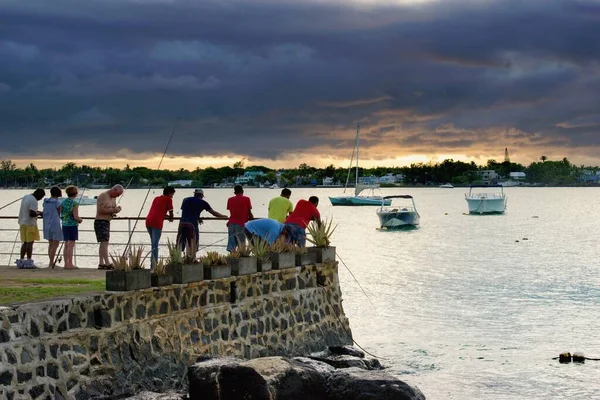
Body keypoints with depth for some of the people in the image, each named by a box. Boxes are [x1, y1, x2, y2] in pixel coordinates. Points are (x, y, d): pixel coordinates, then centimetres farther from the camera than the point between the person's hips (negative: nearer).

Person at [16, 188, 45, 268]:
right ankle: (29, 262, -5)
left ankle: (21, 260, 12)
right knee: (30, 242, -5)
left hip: (22, 223, 9)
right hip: (30, 224, -9)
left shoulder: (25, 197, 14)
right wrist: (39, 213, -7)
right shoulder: (34, 201, -16)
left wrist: (36, 211, 19)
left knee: (25, 242, 13)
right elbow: (32, 214, -24)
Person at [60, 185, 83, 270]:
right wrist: (80, 220, 3)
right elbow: (76, 217, -16)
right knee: (71, 245, -3)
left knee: (66, 245, 12)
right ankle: (70, 264, -3)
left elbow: (61, 215, 10)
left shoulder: (63, 202, 6)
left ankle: (66, 263, 15)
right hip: (72, 225, -6)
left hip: (64, 225, 6)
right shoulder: (74, 203, -13)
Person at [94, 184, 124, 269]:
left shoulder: (113, 198, 15)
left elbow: (113, 208, 23)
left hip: (107, 222, 10)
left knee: (103, 243, 10)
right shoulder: (103, 196, -15)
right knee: (104, 242, -17)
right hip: (100, 222, -10)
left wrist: (116, 209, 0)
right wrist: (112, 210, -21)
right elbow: (100, 210, -23)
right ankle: (107, 263, -24)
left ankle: (101, 263, 13)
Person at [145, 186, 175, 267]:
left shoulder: (156, 198, 26)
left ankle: (153, 264, 23)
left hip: (148, 221, 7)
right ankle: (153, 266, -13)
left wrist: (167, 217, 34)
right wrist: (171, 218, 29)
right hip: (157, 223, -7)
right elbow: (171, 213, 9)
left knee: (153, 244, 19)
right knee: (155, 245, -9)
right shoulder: (168, 199, 6)